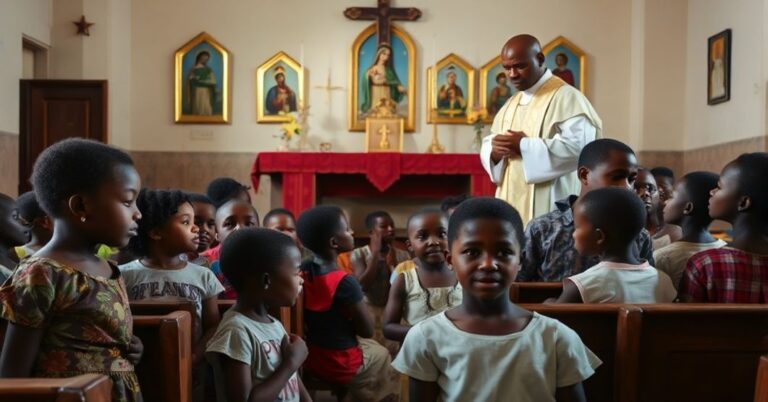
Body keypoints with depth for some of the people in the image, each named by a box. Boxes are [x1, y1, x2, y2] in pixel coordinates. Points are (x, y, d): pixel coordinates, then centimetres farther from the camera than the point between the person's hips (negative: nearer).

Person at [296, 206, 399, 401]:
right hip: (340, 364, -6)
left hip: (309, 356, 6)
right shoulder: (344, 282, -27)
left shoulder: (302, 271, -8)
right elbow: (367, 331, -15)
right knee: (384, 355, 20)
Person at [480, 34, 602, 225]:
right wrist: (495, 149, -7)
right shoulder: (511, 104, 18)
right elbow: (488, 143, 18)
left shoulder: (566, 97, -7)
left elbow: (578, 146, -19)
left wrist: (523, 146, -19)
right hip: (511, 206, 7)